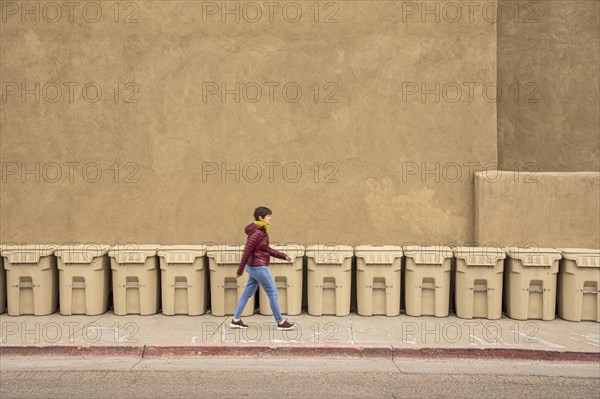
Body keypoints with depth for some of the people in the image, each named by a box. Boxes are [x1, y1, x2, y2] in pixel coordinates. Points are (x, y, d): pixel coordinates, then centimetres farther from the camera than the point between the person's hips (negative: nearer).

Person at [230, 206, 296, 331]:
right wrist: (240, 270, -16)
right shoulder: (257, 233, -20)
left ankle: (236, 320, 20)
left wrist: (282, 255, 15)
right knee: (273, 293, 0)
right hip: (259, 267, -10)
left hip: (254, 267, 10)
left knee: (248, 293, 14)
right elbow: (247, 251, -19)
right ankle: (281, 322, 9)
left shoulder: (261, 231, 10)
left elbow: (266, 249, 18)